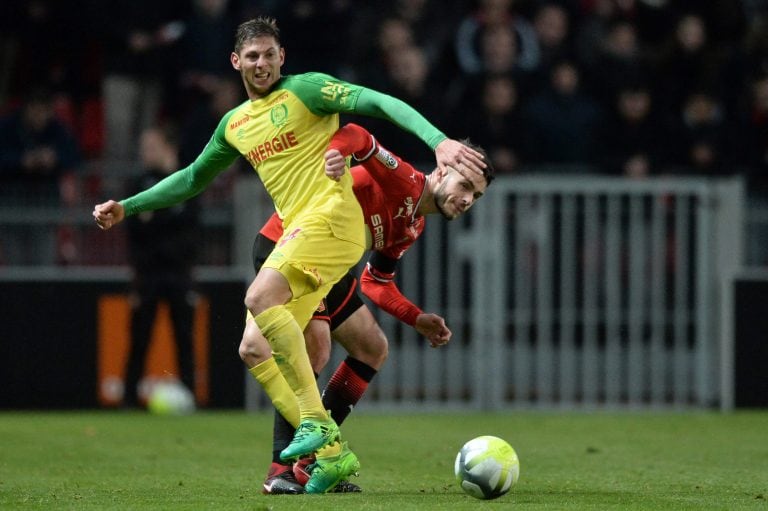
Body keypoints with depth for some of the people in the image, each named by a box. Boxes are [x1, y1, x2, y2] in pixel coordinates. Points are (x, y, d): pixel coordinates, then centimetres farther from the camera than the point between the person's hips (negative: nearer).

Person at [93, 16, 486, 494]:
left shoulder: (305, 89, 0)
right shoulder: (234, 124, 21)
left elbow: (379, 102, -12)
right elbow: (193, 179, 36)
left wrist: (439, 140, -27)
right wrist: (127, 208, 33)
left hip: (331, 215, -8)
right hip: (296, 232, 8)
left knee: (261, 297, -29)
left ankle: (318, 422, -28)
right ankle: (332, 454, 2)